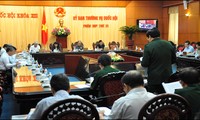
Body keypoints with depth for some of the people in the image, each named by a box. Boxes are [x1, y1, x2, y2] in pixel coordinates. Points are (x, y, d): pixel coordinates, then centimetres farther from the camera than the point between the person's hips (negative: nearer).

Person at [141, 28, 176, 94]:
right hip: (167, 77, 5)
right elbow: (174, 60, 10)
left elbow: (144, 64, -13)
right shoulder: (169, 44, 2)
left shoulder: (148, 46, -14)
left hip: (154, 78, -5)